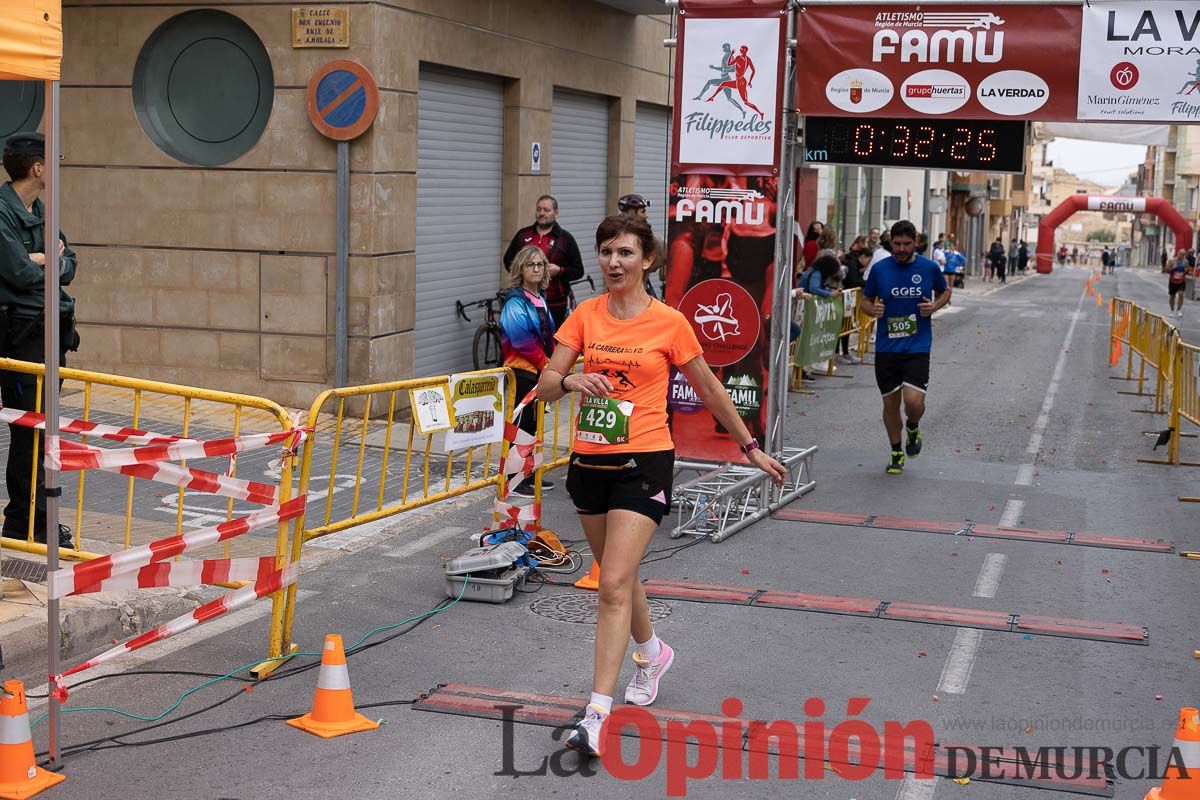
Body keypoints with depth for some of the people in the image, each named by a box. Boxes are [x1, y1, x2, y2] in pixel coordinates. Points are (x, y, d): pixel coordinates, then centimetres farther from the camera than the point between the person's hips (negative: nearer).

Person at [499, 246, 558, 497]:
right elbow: (523, 341, -19)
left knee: (532, 423, 14)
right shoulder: (515, 302, -15)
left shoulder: (540, 297, 12)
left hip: (539, 371, 8)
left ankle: (527, 473, 24)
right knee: (522, 424, -5)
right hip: (522, 372, -8)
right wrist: (545, 363, -12)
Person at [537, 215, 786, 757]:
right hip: (589, 462, 5)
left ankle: (597, 716, -14)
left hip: (643, 464, -4)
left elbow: (709, 390, 7)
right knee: (619, 576, 20)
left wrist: (751, 447, 12)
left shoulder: (669, 322, -4)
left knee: (614, 585, -14)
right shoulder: (585, 315, 4)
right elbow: (546, 386, 0)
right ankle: (652, 653, 48)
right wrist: (570, 381, -23)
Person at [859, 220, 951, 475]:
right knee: (890, 402, 7)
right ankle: (896, 453, 28)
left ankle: (913, 428, 22)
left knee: (913, 400, -15)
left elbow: (945, 291, 16)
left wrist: (934, 306, -5)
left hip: (917, 347, -1)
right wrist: (872, 309, -13)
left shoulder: (929, 268, -2)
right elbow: (865, 300, 10)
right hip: (886, 347, 1)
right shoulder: (879, 269, -1)